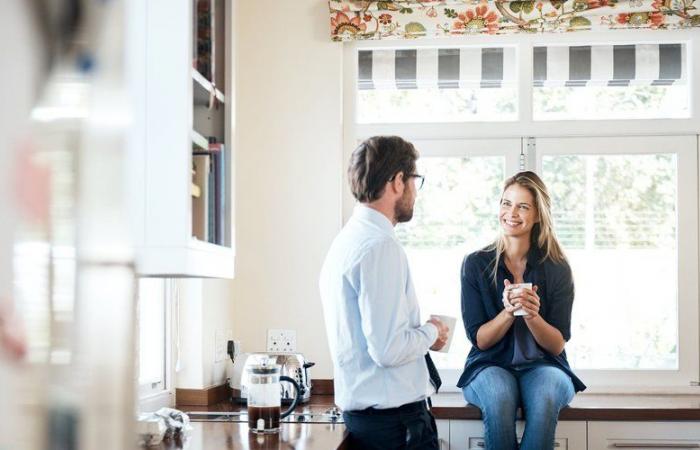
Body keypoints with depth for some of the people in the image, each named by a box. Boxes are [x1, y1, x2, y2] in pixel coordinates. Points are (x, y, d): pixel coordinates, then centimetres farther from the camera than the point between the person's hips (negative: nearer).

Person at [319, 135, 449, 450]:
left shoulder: (347, 239, 11)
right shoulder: (380, 246, -19)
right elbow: (388, 349, -24)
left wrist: (421, 333, 14)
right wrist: (431, 332, -6)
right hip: (394, 417, -10)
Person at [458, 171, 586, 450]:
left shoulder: (557, 269, 0)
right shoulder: (475, 264, -1)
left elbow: (557, 344, -1)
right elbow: (479, 339, -2)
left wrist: (532, 316, -22)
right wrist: (508, 312, -21)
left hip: (542, 366, 0)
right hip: (491, 366, 0)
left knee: (544, 399, -36)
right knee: (499, 398, -36)